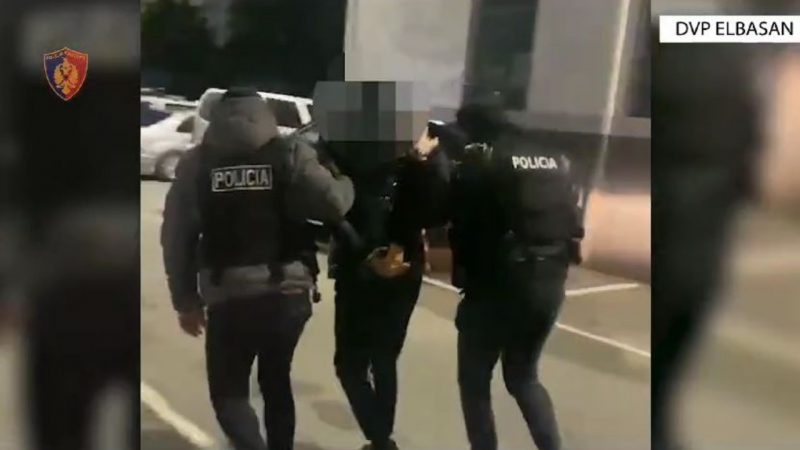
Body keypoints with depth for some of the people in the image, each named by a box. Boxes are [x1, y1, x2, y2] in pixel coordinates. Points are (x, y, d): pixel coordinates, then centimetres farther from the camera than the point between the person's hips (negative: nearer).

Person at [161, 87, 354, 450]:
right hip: (288, 294, 2)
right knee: (276, 381, 25)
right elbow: (334, 202, -12)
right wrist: (346, 182, 11)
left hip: (229, 298, -1)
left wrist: (185, 300, 9)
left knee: (228, 393, 13)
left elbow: (176, 237, 1)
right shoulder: (289, 155, 0)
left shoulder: (196, 163, 3)